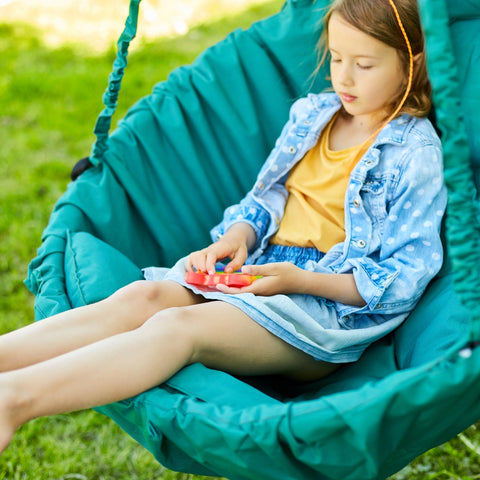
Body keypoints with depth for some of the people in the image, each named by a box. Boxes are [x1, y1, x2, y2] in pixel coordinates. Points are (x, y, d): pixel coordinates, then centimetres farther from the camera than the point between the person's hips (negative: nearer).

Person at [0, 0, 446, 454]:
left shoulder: (417, 153, -5)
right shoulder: (310, 114, 14)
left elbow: (405, 279, -11)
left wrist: (300, 280, -20)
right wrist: (239, 235, -5)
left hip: (332, 303, -6)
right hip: (257, 268, 7)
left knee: (180, 325, -32)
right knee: (143, 297, -23)